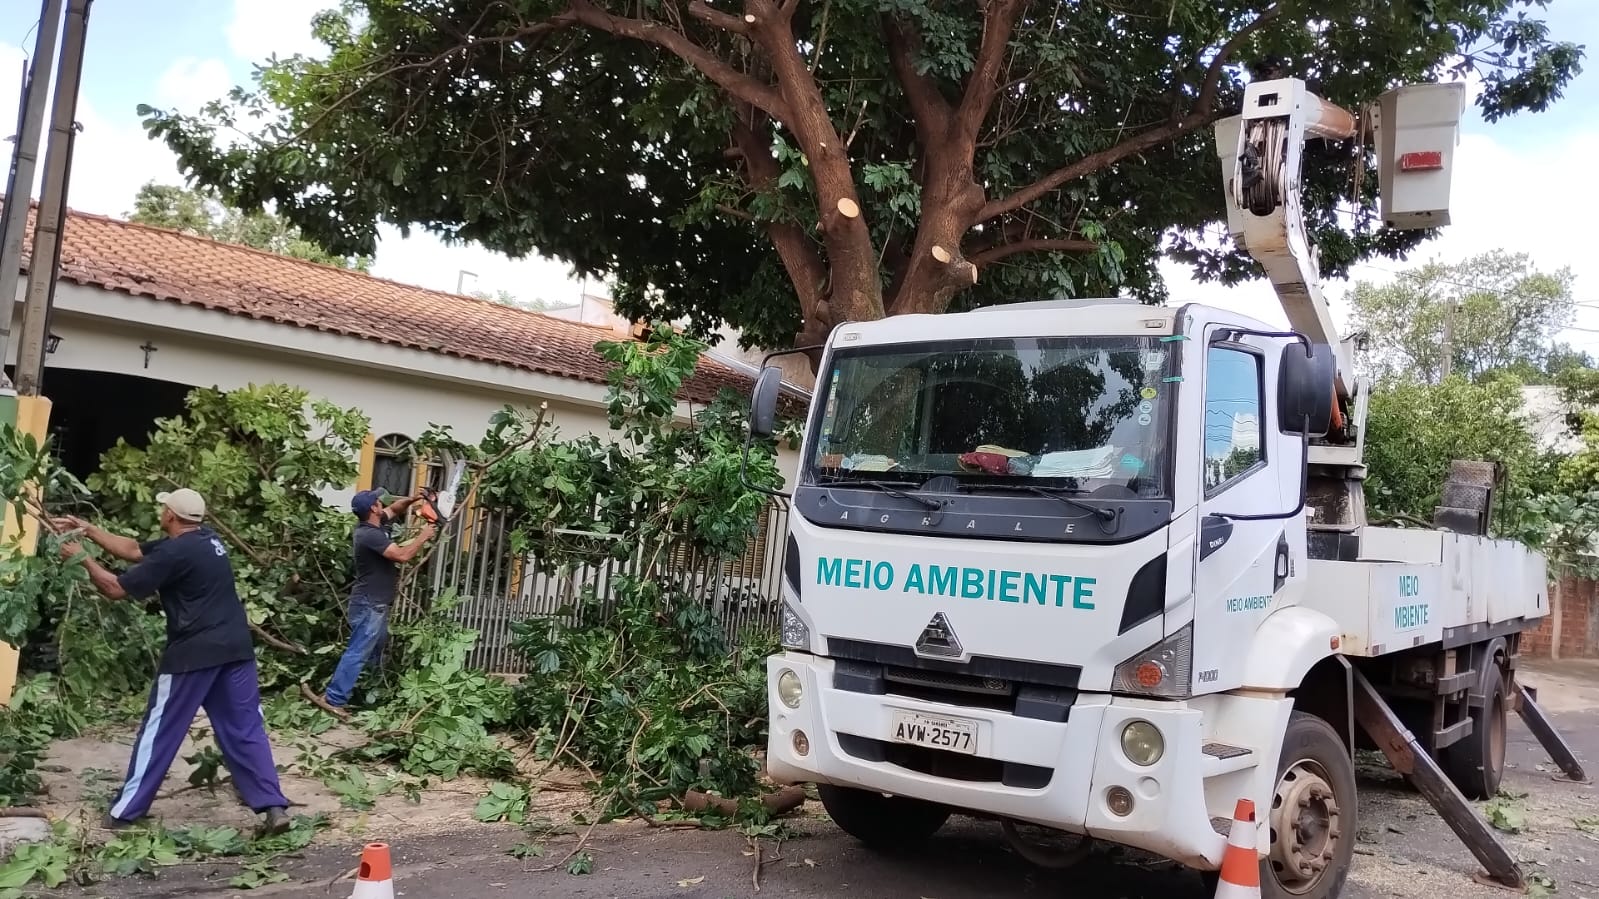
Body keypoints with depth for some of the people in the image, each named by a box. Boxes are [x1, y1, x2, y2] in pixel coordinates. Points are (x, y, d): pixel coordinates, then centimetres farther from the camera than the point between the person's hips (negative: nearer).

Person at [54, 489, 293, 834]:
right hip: (235, 648, 7)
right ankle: (274, 807, -1)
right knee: (245, 729, 6)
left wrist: (82, 557, 8)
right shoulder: (205, 539, 13)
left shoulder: (175, 553, -13)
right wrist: (87, 529, 21)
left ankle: (125, 810, 21)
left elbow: (116, 588, -6)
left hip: (193, 653, -7)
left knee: (159, 730, 9)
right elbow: (134, 550, 20)